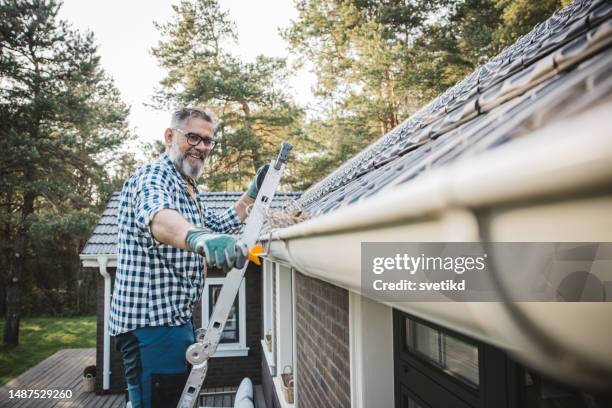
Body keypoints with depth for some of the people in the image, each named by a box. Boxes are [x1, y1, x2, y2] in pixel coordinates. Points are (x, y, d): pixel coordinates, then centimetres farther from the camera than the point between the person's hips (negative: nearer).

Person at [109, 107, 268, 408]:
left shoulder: (189, 189, 16)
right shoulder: (153, 176, -15)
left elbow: (217, 225, 29)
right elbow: (156, 217, -40)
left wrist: (252, 194, 16)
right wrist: (199, 238, -61)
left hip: (176, 318, 10)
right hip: (150, 322, -10)